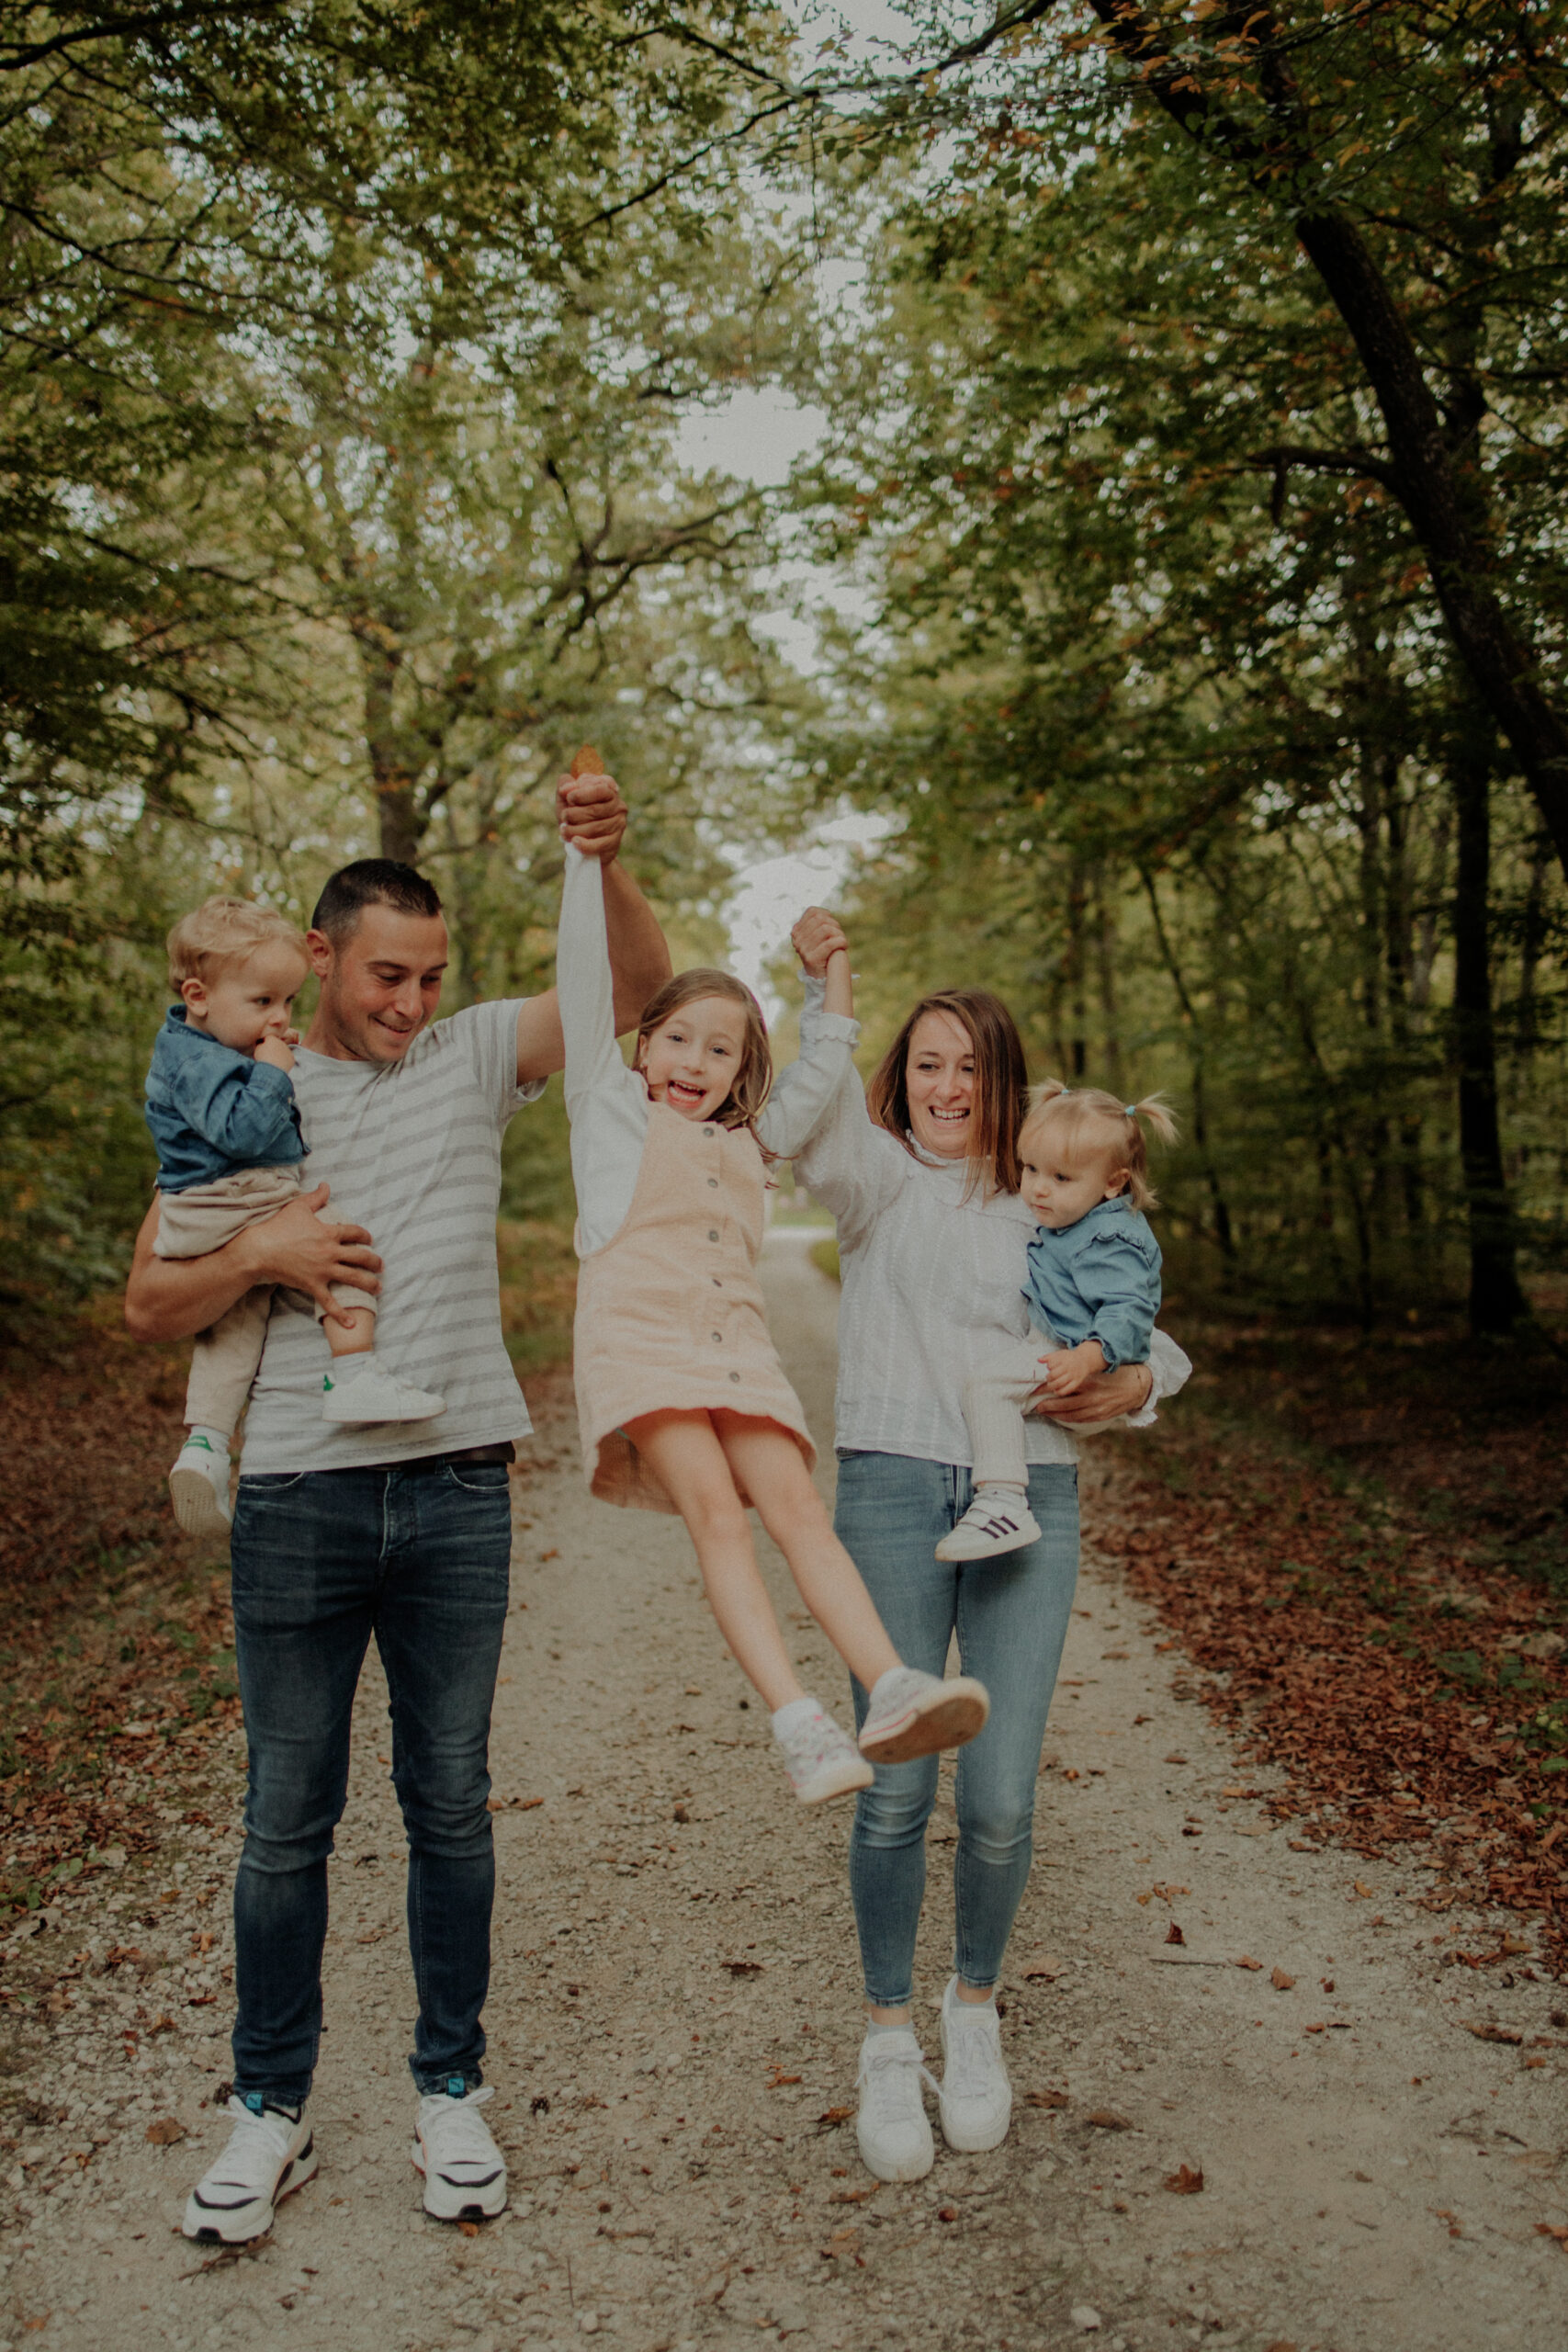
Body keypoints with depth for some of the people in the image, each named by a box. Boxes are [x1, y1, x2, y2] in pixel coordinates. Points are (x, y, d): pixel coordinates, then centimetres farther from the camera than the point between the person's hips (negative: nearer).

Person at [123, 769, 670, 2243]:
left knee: (450, 1807, 10)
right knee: (287, 1817, 9)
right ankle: (270, 2108, 26)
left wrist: (605, 860, -18)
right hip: (296, 1496, 0)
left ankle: (450, 2091, 27)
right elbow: (150, 1306, 6)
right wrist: (259, 1254, -12)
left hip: (457, 1489, 1)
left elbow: (640, 982, -1)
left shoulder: (473, 1058, 7)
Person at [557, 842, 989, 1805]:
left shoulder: (747, 1142, 27)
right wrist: (589, 854, 12)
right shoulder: (612, 1104, 15)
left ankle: (890, 1691, -24)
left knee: (798, 1510, -13)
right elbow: (585, 973, 11)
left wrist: (833, 973, 31)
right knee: (716, 1512, -22)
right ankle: (798, 1722, -31)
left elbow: (822, 1074, 34)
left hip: (735, 1344, 5)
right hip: (640, 1335, -5)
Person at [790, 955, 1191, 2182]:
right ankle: (889, 2038, 20)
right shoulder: (882, 1180, 8)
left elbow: (1147, 1337, 22)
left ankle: (974, 2012, 28)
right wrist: (825, 992, -29)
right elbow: (820, 1129, -15)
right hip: (895, 1488, -2)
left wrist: (1136, 1383, -1)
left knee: (1001, 1798, 0)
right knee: (896, 1789, -4)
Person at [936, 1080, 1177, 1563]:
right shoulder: (1066, 1223, 12)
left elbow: (1128, 1310, -30)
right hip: (1051, 1347, 12)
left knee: (987, 1381, -27)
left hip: (1091, 1365, -12)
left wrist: (1089, 1357, -42)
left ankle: (1004, 1505, -33)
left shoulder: (1109, 1240, -20)